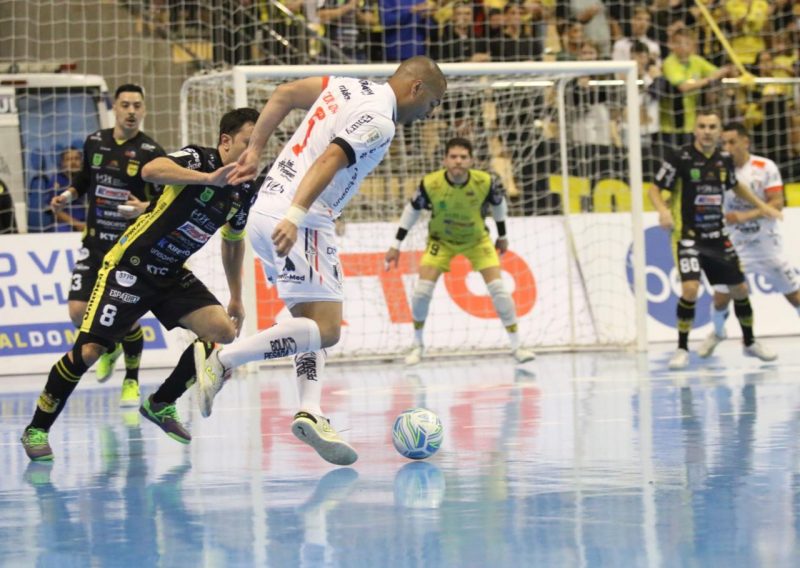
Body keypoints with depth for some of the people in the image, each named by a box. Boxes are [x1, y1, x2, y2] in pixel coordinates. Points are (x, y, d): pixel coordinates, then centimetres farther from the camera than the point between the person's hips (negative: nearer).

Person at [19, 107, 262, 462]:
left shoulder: (245, 193, 2)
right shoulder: (197, 159, -19)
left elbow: (233, 241, 21)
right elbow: (151, 170, -41)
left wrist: (236, 298, 23)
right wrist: (208, 178, -51)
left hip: (172, 276, 7)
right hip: (129, 268, -7)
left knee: (223, 331, -11)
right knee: (88, 350, -12)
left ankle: (160, 404, 8)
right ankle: (37, 429, 6)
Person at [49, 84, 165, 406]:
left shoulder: (151, 152, -10)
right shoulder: (95, 143, 3)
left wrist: (145, 207, -31)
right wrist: (69, 195, 5)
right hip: (95, 242, 3)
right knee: (79, 312, -7)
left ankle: (132, 381, 21)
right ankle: (109, 347, 28)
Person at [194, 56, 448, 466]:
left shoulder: (347, 87, 15)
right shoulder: (379, 122, -11)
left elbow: (283, 94, 20)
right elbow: (328, 161, -24)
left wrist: (254, 151, 24)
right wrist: (294, 218, -33)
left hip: (267, 209, 10)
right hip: (300, 222, -10)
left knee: (312, 322, 13)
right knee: (324, 329, -11)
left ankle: (310, 413, 0)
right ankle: (222, 360, -15)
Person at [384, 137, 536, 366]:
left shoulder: (485, 182, -27)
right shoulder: (430, 184, -28)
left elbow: (499, 203, -3)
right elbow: (412, 209, -10)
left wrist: (502, 236, 8)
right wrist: (396, 245, -5)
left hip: (477, 239, 0)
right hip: (441, 239, 0)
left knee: (499, 289, -10)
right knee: (422, 290, -12)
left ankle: (516, 346, 1)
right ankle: (417, 346, 11)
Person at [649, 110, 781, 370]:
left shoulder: (725, 159, 3)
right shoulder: (681, 158, -12)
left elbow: (735, 185, 23)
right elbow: (655, 189, -7)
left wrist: (761, 206, 19)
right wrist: (663, 210, -26)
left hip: (717, 236, 5)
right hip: (688, 235, -5)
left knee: (740, 288, 10)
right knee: (690, 288, -22)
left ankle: (750, 343, 31)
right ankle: (682, 349, -7)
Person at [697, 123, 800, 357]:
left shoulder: (766, 168, -13)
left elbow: (777, 204, -18)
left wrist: (745, 216, -30)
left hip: (767, 242, -1)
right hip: (734, 242, 2)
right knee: (721, 295, 0)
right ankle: (718, 332, 30)